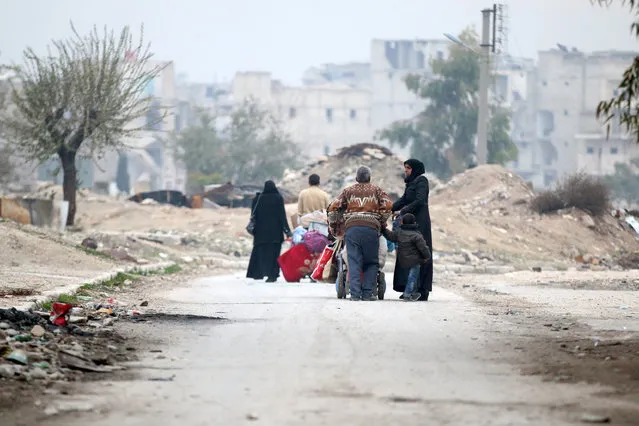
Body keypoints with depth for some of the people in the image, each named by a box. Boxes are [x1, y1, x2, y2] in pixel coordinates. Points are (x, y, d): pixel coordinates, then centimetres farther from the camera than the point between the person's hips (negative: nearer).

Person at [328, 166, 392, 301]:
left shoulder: (348, 191, 16)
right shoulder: (376, 190, 14)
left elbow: (334, 207, 10)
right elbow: (388, 205, 2)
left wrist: (332, 224, 24)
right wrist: (382, 222, 16)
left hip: (352, 227, 1)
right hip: (371, 228, -1)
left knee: (354, 262, 0)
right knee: (371, 262, 7)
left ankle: (355, 293, -9)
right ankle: (367, 293, -2)